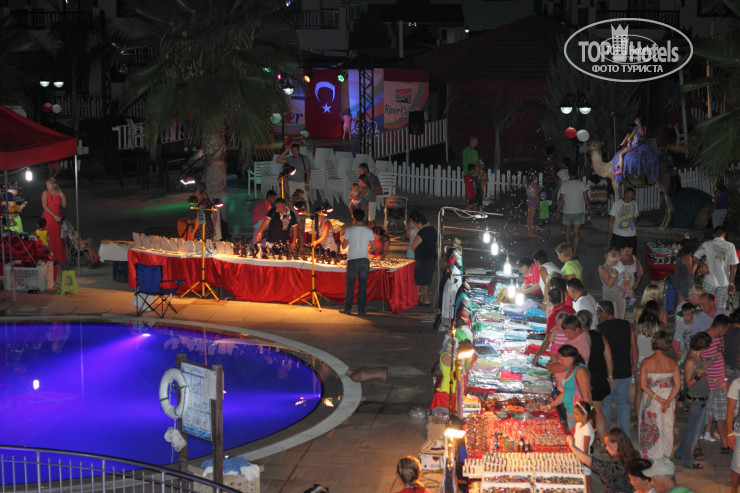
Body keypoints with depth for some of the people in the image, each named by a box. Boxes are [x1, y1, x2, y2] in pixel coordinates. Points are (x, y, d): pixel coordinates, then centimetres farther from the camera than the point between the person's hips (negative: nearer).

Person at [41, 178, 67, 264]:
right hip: (48, 218, -2)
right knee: (49, 238, -8)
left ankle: (60, 258, 7)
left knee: (59, 238, 2)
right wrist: (54, 216, -13)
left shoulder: (59, 193, 6)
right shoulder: (45, 193, -1)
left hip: (58, 217, 2)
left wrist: (63, 197, -9)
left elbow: (64, 205, 8)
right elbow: (45, 206, -7)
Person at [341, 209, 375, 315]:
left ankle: (347, 308, 9)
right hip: (364, 260, 2)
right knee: (363, 285, 6)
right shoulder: (368, 231, 0)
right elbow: (373, 247, 4)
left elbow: (343, 246, -1)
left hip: (352, 260, -1)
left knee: (350, 284, 7)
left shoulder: (349, 230, -6)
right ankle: (361, 309, 6)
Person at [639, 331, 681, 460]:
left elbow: (643, 385, -15)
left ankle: (650, 458, 12)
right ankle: (665, 457, 22)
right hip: (669, 399, 2)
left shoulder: (646, 362, -11)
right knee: (667, 430, 15)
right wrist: (667, 401, -11)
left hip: (651, 401, -2)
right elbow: (677, 385, -9)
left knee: (650, 431, 9)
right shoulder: (672, 362, -5)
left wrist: (658, 399, -13)